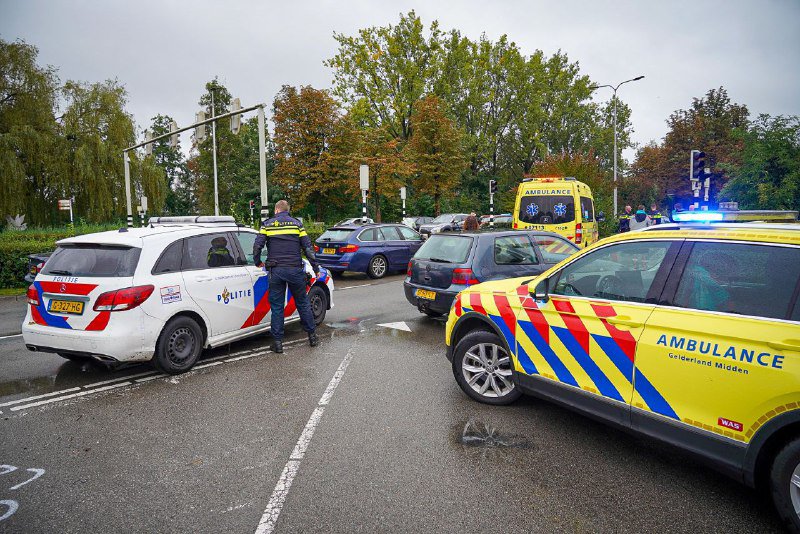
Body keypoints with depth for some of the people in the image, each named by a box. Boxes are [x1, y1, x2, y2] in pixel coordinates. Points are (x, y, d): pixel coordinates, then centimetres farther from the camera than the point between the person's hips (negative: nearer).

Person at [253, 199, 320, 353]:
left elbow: (257, 246, -1)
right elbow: (308, 248, 3)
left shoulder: (267, 224, 5)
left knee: (277, 306, 6)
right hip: (295, 270, 1)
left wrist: (258, 262, 16)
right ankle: (312, 336, 18)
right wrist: (315, 268, 9)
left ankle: (278, 342, 8)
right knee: (303, 303, 13)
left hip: (276, 271, -1)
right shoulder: (297, 224, 6)